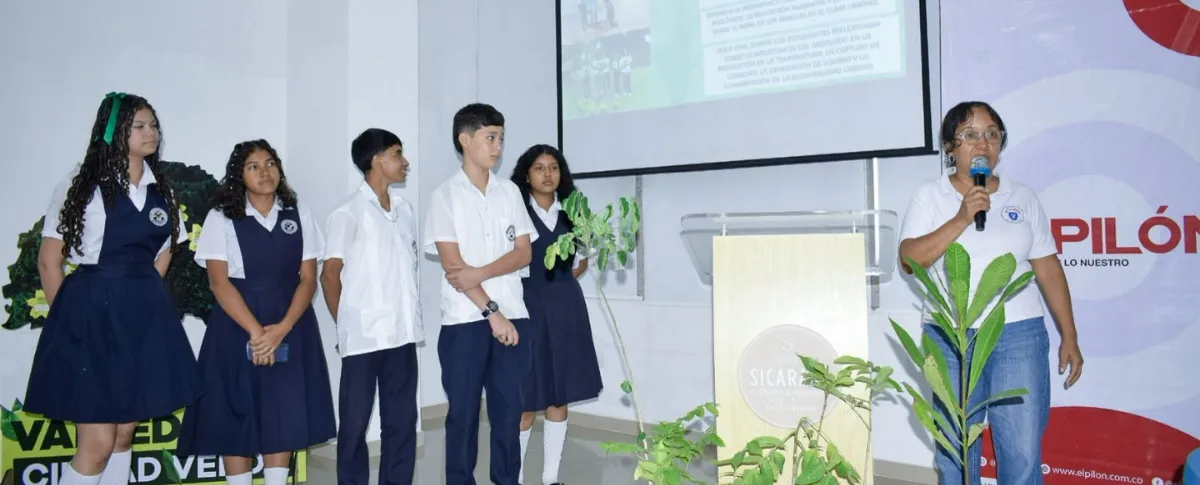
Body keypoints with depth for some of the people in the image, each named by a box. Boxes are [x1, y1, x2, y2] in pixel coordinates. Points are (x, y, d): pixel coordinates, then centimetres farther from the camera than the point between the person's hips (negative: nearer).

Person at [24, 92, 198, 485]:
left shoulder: (160, 188, 9)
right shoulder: (82, 185, -5)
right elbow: (49, 262, -3)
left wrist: (139, 297, 12)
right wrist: (70, 317, 0)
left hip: (144, 316, 5)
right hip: (92, 314, -5)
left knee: (124, 435, 13)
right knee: (97, 444, -5)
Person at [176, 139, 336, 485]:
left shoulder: (299, 215, 6)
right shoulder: (221, 218, 0)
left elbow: (308, 278, 1)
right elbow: (219, 282, -8)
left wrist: (281, 328, -14)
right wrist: (255, 331, -17)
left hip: (290, 326, 2)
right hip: (237, 326, -2)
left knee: (284, 414, 4)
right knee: (236, 414, 1)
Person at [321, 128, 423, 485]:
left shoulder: (405, 209, 11)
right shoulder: (349, 211, -5)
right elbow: (330, 274, -2)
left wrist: (411, 318, 8)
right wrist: (344, 326, 5)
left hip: (403, 333, 5)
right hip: (364, 335, -5)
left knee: (402, 419, 10)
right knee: (356, 421, 6)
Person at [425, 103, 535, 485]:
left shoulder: (509, 192, 10)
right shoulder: (445, 195, -1)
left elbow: (524, 253, 4)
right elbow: (452, 263, -8)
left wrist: (480, 273, -12)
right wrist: (491, 311, -13)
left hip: (512, 314, 3)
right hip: (465, 318, -3)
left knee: (509, 408, 8)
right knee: (463, 411, 4)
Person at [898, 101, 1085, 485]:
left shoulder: (1023, 197, 9)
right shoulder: (929, 196, 2)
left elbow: (1047, 268, 10)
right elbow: (909, 259, -9)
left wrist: (1069, 337, 8)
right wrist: (961, 219, -17)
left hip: (1019, 334, 1)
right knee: (955, 453, 8)